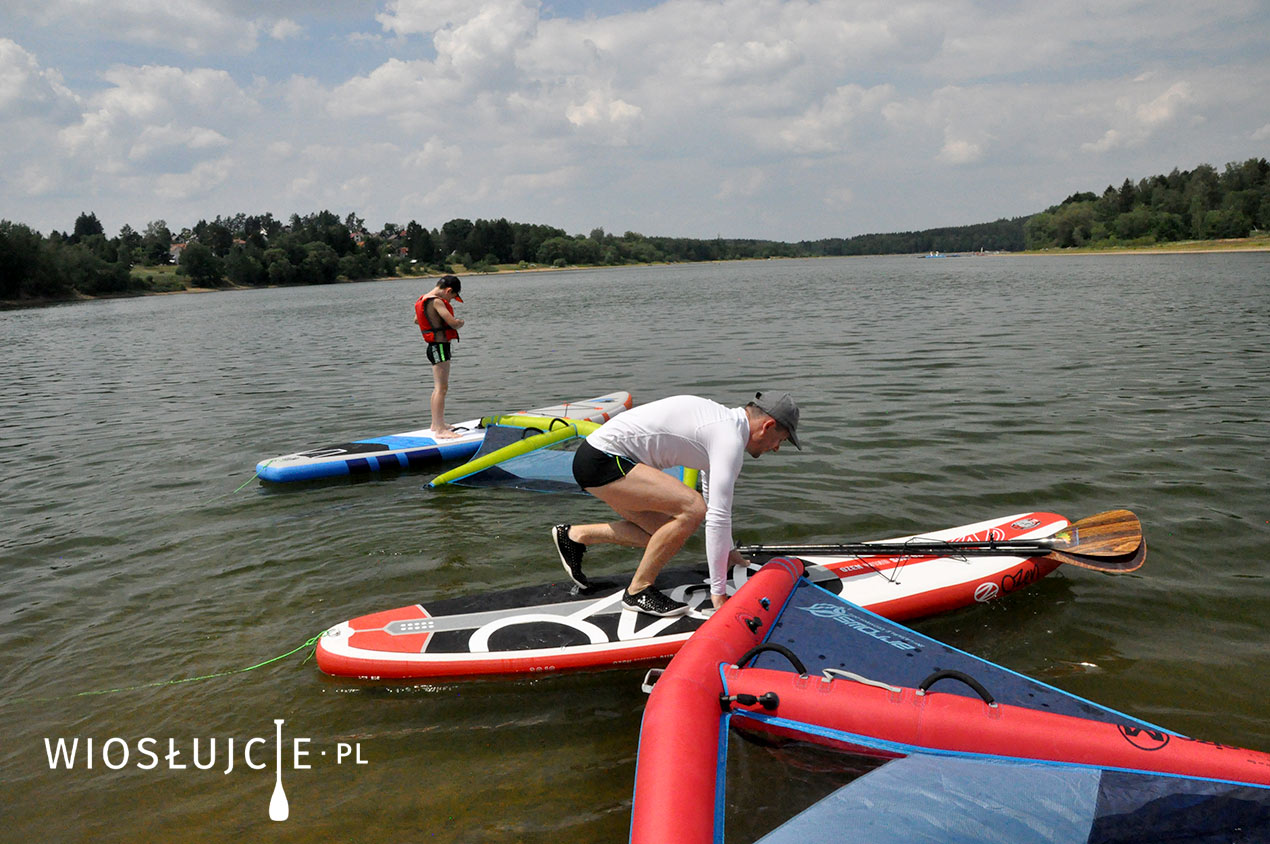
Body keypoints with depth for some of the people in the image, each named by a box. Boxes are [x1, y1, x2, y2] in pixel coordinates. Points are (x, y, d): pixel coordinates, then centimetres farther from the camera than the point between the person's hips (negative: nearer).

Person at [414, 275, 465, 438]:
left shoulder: (424, 300, 12)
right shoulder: (437, 302, -17)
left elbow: (416, 320, 30)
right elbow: (454, 323, -23)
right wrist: (460, 322, -1)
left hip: (435, 348, 10)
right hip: (440, 347, -10)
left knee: (439, 387, 19)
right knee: (441, 388, -10)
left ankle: (437, 424, 30)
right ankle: (440, 430, -11)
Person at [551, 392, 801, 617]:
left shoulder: (722, 420, 15)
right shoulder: (730, 439, -16)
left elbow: (715, 496, 28)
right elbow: (717, 517, -19)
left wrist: (727, 551, 33)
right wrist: (718, 592, -14)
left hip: (601, 455, 11)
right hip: (601, 461, -11)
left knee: (666, 533, 15)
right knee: (693, 508, -20)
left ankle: (574, 535, 24)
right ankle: (638, 591, -7)